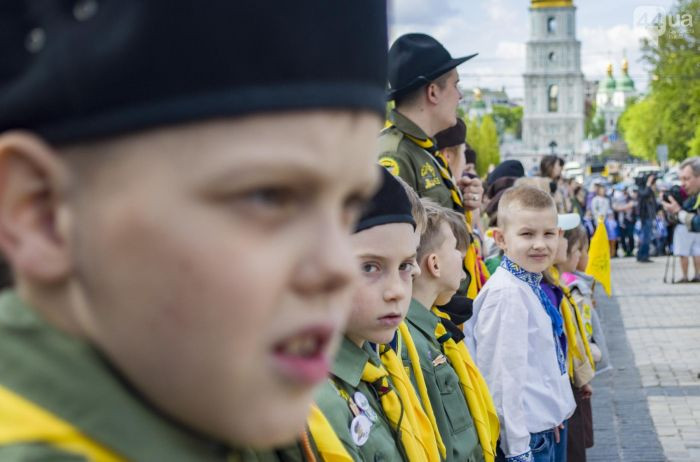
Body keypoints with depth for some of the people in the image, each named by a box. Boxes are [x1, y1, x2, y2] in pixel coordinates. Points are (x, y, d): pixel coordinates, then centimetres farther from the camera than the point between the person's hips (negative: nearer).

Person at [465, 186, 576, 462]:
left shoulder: (531, 286, 5)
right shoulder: (508, 293, -20)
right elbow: (504, 375, -21)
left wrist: (552, 415, 17)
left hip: (544, 429, 9)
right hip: (525, 438, -8)